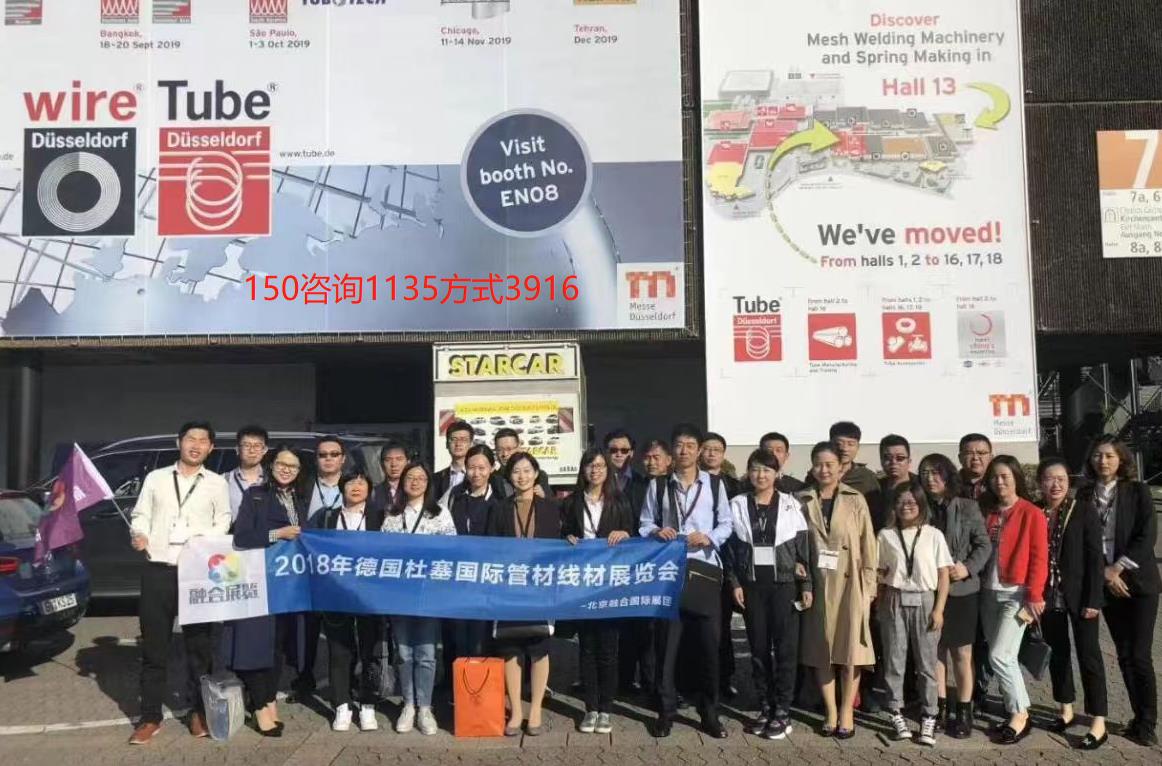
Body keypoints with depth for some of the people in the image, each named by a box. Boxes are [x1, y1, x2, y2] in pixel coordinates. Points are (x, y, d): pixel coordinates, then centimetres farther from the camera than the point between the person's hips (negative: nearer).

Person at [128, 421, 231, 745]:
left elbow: (223, 523, 5)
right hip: (158, 571, 1)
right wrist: (138, 534, -11)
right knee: (154, 646, 5)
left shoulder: (217, 483, 8)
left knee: (199, 644, 5)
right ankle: (151, 717, 15)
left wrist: (206, 539, -14)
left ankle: (198, 712, 18)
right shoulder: (156, 478, 11)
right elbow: (141, 515, 10)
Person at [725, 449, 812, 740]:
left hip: (784, 582, -1)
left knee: (785, 646, 0)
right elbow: (731, 548, 4)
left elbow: (804, 547, 1)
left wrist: (806, 585, -4)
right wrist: (735, 583, -3)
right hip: (752, 584, 2)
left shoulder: (791, 505, 1)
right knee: (758, 646, 7)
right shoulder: (738, 505, 4)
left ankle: (782, 711, 8)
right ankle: (765, 707, 17)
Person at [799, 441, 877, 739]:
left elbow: (868, 545, 0)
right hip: (817, 584, 1)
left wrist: (869, 586, -4)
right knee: (821, 650, 6)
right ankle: (830, 711, 16)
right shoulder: (802, 501, 2)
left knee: (850, 649, 2)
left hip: (850, 584, -1)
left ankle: (847, 712, 12)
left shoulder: (855, 500, 0)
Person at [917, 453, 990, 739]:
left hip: (961, 589, -2)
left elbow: (984, 545, -1)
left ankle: (964, 711, 15)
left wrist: (968, 568, -14)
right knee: (936, 650, 9)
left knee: (962, 653, 5)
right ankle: (940, 707, 20)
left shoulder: (968, 507, -2)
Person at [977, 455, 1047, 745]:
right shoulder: (987, 511, 10)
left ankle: (1020, 715, 4)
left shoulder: (1032, 514, -6)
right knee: (1004, 657, 10)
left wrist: (1034, 595, -13)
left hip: (1016, 594, -6)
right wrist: (979, 582, 2)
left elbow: (1039, 558, -9)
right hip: (989, 593, 6)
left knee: (999, 656, -10)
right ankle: (1016, 711, 21)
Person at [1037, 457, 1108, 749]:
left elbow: (1096, 557, -9)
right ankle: (1066, 709, 28)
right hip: (1047, 596, 3)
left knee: (1088, 655, 0)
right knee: (1057, 653, 14)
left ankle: (1098, 723, 5)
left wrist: (1093, 599, -14)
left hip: (1079, 595, -3)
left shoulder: (1084, 511, -6)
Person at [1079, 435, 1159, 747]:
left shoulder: (1138, 491, -2)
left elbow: (1147, 535, -10)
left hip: (1138, 581, -3)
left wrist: (1118, 568, -14)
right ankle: (1140, 717, 18)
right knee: (1124, 655, 8)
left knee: (1139, 655, -5)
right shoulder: (1084, 495, 5)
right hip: (1106, 583, 3)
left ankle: (1147, 723, 5)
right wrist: (1104, 573, -8)